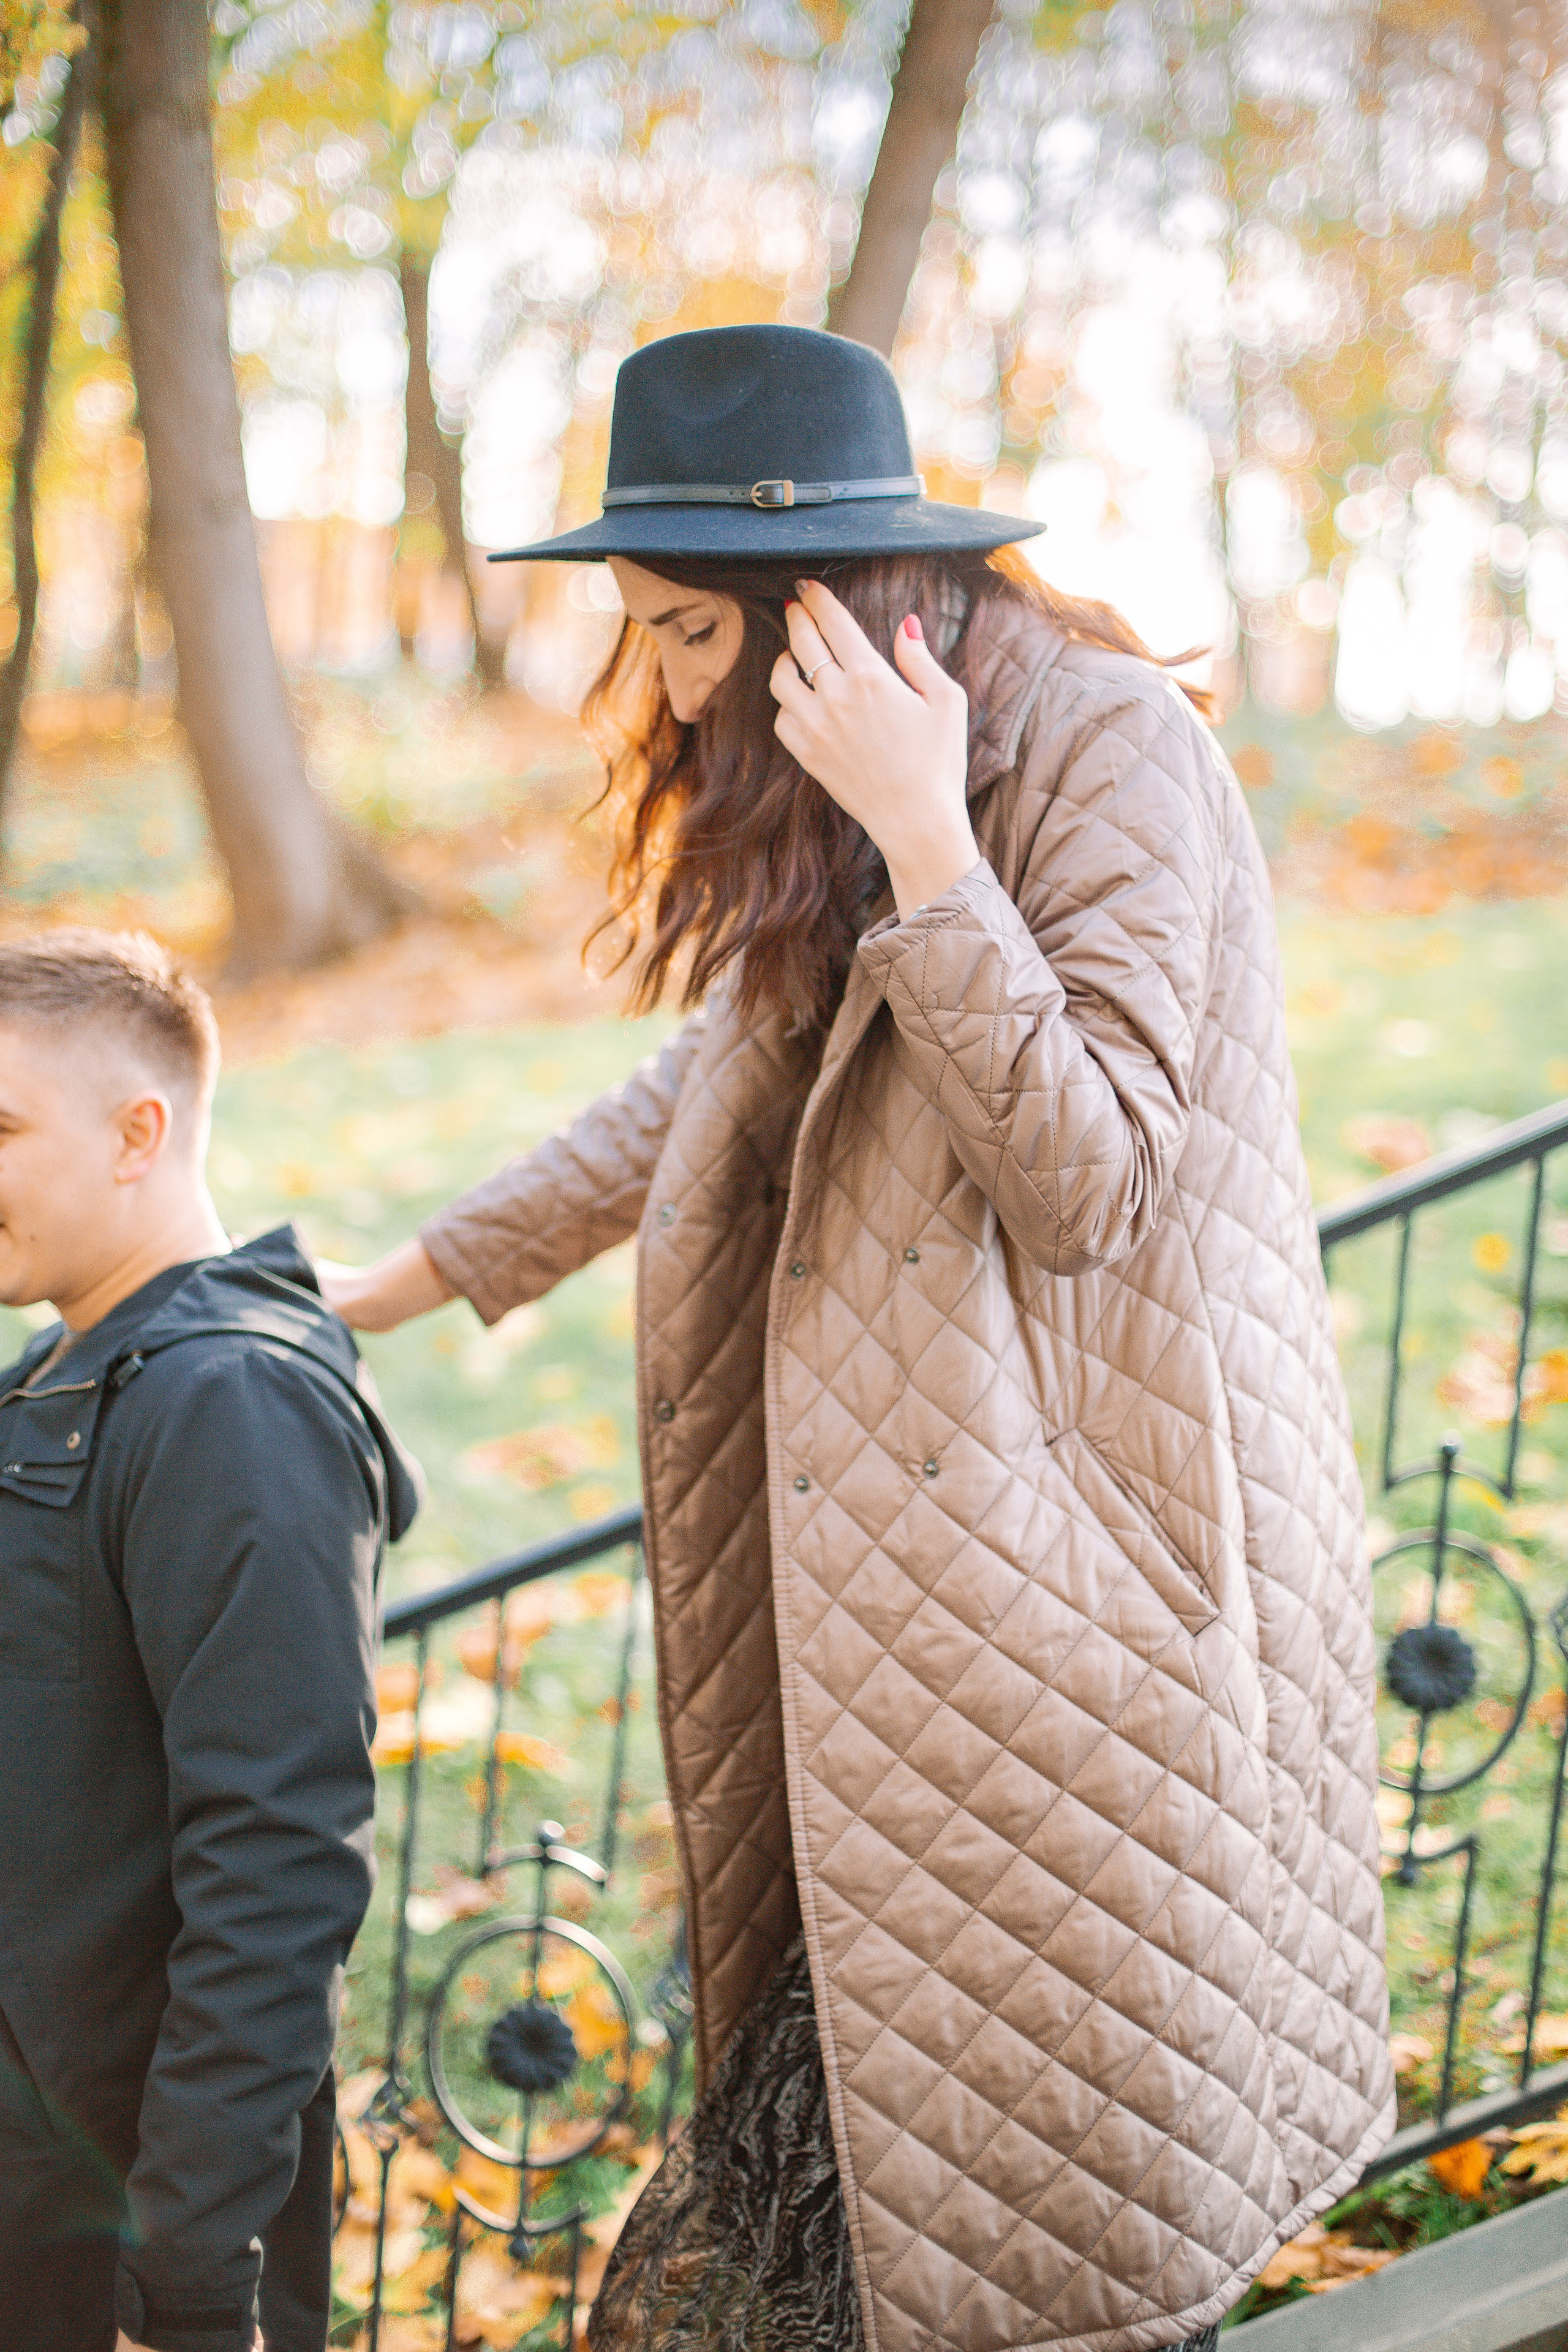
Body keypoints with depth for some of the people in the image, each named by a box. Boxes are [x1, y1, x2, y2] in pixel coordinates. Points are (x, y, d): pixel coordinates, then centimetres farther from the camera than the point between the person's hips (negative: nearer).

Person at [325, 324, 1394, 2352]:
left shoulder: (1111, 752, -14)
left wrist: (925, 837, -24)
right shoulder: (824, 812, 13)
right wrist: (421, 1272, 28)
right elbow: (709, 1085, 25)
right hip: (893, 1573, 8)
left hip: (1074, 1559, -8)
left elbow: (1086, 1174, -21)